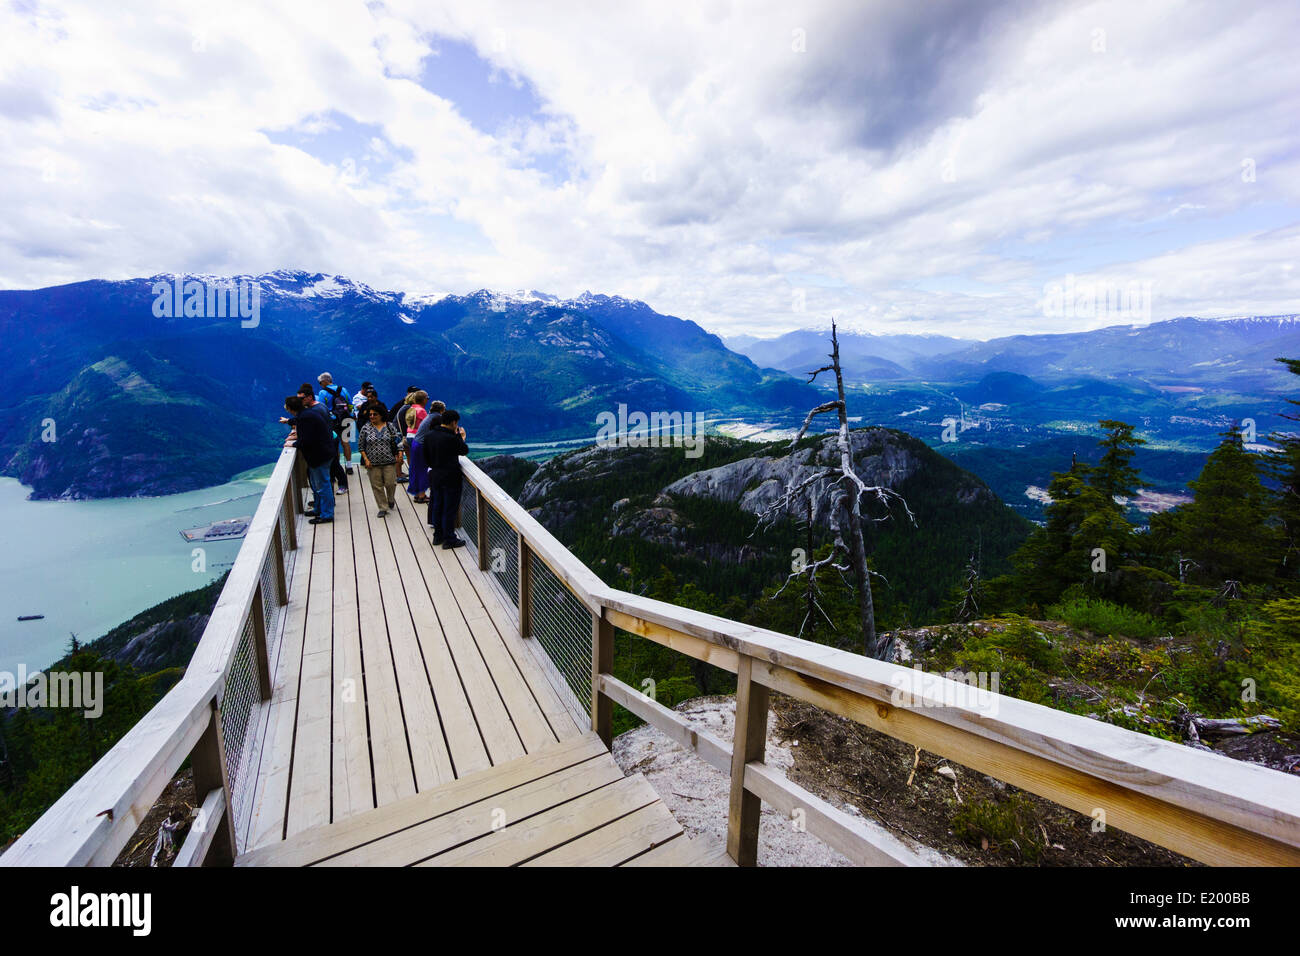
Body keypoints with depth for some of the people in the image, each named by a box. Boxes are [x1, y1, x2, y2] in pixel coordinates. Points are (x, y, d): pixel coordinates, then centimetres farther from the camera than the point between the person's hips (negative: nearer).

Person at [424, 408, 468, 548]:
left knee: (437, 505, 17)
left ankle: (438, 535, 28)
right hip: (450, 477, -8)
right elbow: (465, 450, -6)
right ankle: (449, 540, 8)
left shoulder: (430, 435, 3)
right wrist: (461, 436, 6)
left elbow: (426, 456, 12)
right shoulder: (451, 438, -21)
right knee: (450, 508, 1)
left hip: (434, 475, 8)